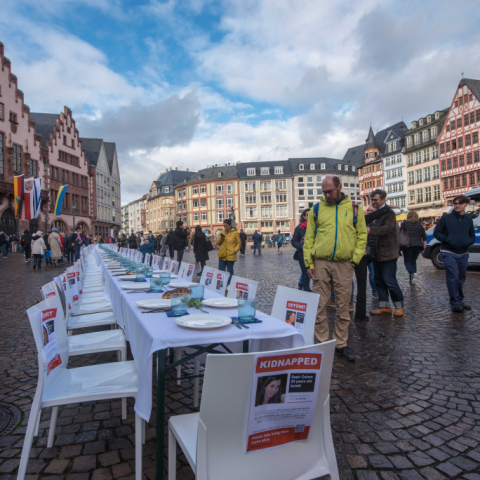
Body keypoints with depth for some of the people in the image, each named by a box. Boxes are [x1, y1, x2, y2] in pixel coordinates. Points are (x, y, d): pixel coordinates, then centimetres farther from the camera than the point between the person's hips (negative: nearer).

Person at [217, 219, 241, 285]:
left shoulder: (235, 233, -4)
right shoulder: (222, 232, 8)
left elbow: (239, 243, 2)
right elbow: (218, 243, 11)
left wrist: (234, 250, -11)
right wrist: (221, 238, -8)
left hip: (230, 256, -4)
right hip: (222, 256, 4)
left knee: (230, 272, 7)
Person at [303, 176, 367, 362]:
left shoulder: (354, 209, 7)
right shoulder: (317, 209, 6)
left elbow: (362, 235, 8)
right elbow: (309, 238, 5)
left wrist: (355, 258, -3)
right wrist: (309, 263, -2)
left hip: (344, 265, 0)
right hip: (321, 263, 0)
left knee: (343, 307, 8)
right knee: (319, 306, 3)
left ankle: (341, 344, 21)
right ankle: (322, 343, 16)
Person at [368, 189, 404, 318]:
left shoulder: (389, 213, -11)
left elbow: (386, 228, -27)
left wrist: (370, 230, -38)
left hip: (388, 253, -9)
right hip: (377, 253, 9)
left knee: (389, 281, -3)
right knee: (379, 280, 11)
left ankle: (399, 306, 15)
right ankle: (384, 306, 22)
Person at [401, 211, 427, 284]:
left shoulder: (405, 223, 4)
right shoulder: (419, 225, 12)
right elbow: (424, 237, 11)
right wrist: (423, 247, 17)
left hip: (408, 245, -3)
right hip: (418, 245, 3)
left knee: (407, 261, 5)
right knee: (413, 261, 16)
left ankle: (412, 273, -24)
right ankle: (412, 279, 12)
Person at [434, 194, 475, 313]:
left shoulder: (468, 220, 10)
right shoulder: (446, 218, -3)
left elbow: (472, 236, 15)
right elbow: (436, 232, -3)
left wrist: (468, 242, -8)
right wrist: (447, 240, -19)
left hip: (463, 253, 5)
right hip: (449, 253, -5)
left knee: (461, 278, 13)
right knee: (453, 277, -10)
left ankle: (459, 300, 27)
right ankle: (455, 303, -3)